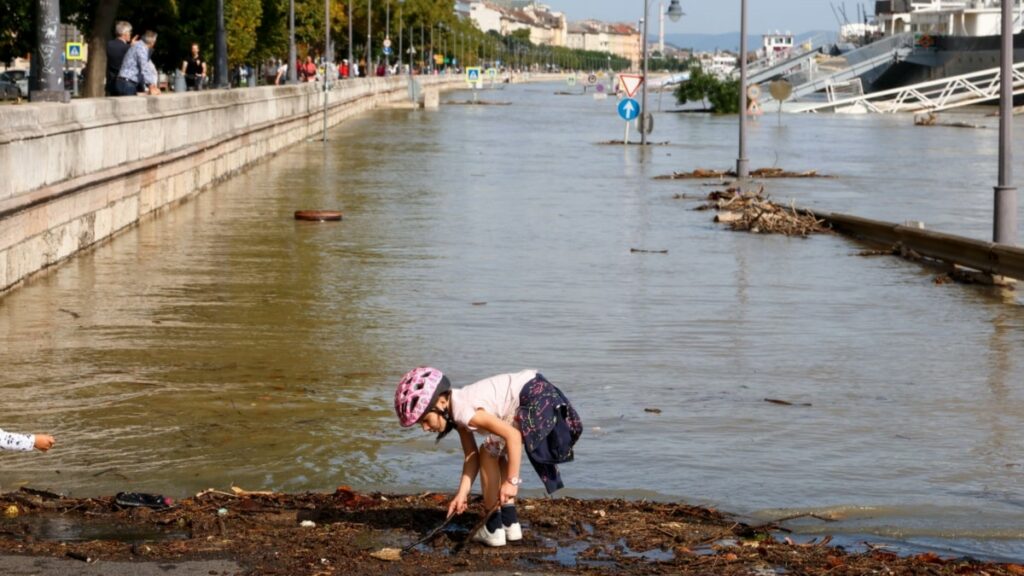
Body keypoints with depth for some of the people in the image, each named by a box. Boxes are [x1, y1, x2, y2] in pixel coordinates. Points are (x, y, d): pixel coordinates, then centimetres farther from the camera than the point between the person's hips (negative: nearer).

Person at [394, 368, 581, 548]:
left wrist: (511, 481, -21)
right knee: (496, 452, 20)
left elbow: (512, 435, -25)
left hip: (537, 401, -10)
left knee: (489, 452, -3)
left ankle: (494, 530, 2)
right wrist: (462, 493, 6)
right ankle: (510, 524, 20)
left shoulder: (465, 411, -21)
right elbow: (471, 456, 14)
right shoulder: (459, 412, 10)